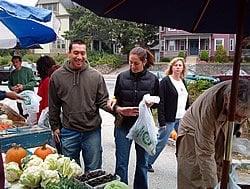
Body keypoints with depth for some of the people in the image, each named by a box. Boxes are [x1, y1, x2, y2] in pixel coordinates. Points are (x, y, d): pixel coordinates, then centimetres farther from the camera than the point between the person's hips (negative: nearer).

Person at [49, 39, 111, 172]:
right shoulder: (57, 76, -1)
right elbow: (53, 105, 6)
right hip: (69, 132, 1)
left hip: (92, 131, 0)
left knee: (94, 171, 13)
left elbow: (103, 101, -1)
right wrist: (55, 126, 8)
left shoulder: (96, 76, -3)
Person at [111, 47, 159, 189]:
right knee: (121, 163, 3)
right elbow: (116, 101, 5)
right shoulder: (122, 77, -1)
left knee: (142, 162, 13)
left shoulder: (153, 79, -3)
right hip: (123, 124, 0)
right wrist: (119, 109, -17)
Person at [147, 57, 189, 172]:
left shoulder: (183, 82, 12)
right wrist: (162, 121, -19)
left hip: (182, 119, 7)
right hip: (169, 119, -6)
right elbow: (161, 102, -14)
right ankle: (148, 163, 21)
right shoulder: (165, 81, -9)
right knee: (161, 142, 2)